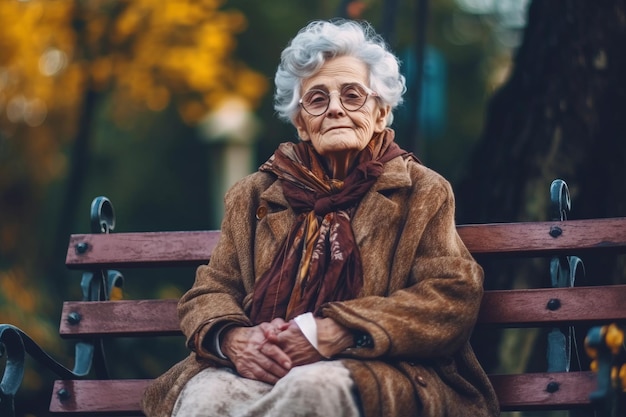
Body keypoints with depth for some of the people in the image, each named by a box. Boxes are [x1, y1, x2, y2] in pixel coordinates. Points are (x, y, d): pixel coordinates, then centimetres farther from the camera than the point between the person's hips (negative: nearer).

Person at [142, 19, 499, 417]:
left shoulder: (423, 192, 15)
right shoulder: (254, 197, 23)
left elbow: (453, 297, 0)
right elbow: (209, 292, 17)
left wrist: (329, 335, -15)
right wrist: (234, 340, -11)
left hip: (376, 375, -1)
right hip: (263, 373, 1)